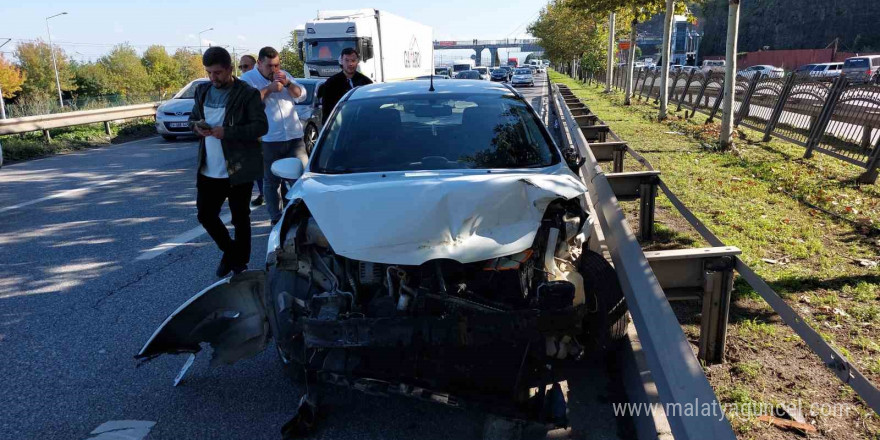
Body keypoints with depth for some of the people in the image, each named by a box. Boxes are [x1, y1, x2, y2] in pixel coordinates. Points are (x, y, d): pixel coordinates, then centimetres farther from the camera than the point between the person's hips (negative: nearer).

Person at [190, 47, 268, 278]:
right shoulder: (202, 91, 9)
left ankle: (239, 264, 23)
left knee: (240, 219, 6)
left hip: (238, 169, -6)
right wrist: (197, 126, -5)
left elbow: (261, 126, -14)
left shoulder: (247, 93, -10)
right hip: (208, 169, 6)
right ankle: (230, 251, 34)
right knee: (205, 215, 10)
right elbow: (193, 118, 20)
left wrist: (226, 132, -24)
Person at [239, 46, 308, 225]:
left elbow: (302, 96, 8)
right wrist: (268, 89, -17)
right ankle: (276, 219, 15)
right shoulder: (248, 79, 1)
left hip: (294, 136, 3)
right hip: (268, 141, -3)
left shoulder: (284, 75, 15)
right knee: (271, 181, 5)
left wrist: (288, 83, -9)